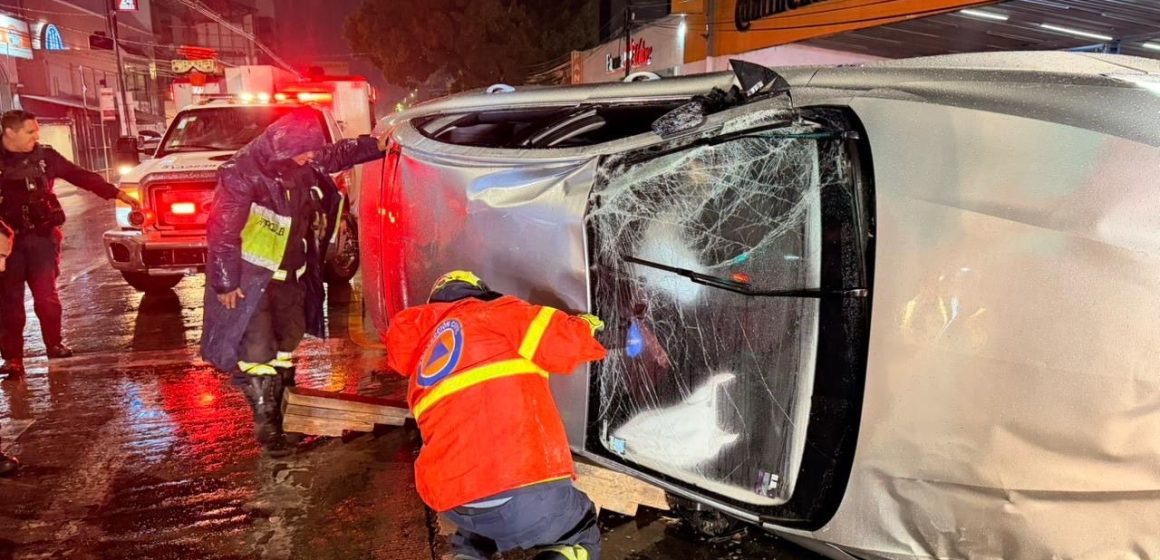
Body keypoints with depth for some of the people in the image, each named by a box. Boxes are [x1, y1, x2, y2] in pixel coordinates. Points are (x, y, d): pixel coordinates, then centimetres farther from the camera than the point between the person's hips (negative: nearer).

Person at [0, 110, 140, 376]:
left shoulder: (45, 156, 3)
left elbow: (81, 176, 4)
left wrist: (118, 194, 1)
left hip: (42, 236, 0)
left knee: (46, 294, 0)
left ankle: (54, 343, 18)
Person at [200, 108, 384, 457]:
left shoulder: (304, 165, -1)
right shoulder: (243, 173, -22)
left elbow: (337, 155, 19)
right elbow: (222, 231, -19)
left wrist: (376, 146, 12)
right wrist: (226, 283, -16)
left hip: (290, 275, 8)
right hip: (250, 277, -7)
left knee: (288, 345, 14)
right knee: (257, 350, -8)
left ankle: (279, 413, 29)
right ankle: (267, 428, 3)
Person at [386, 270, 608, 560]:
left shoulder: (421, 360, 27)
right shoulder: (496, 313, 8)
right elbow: (563, 342, -2)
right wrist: (585, 328, 18)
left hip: (454, 501, 6)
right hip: (523, 487, -6)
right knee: (581, 536, 23)